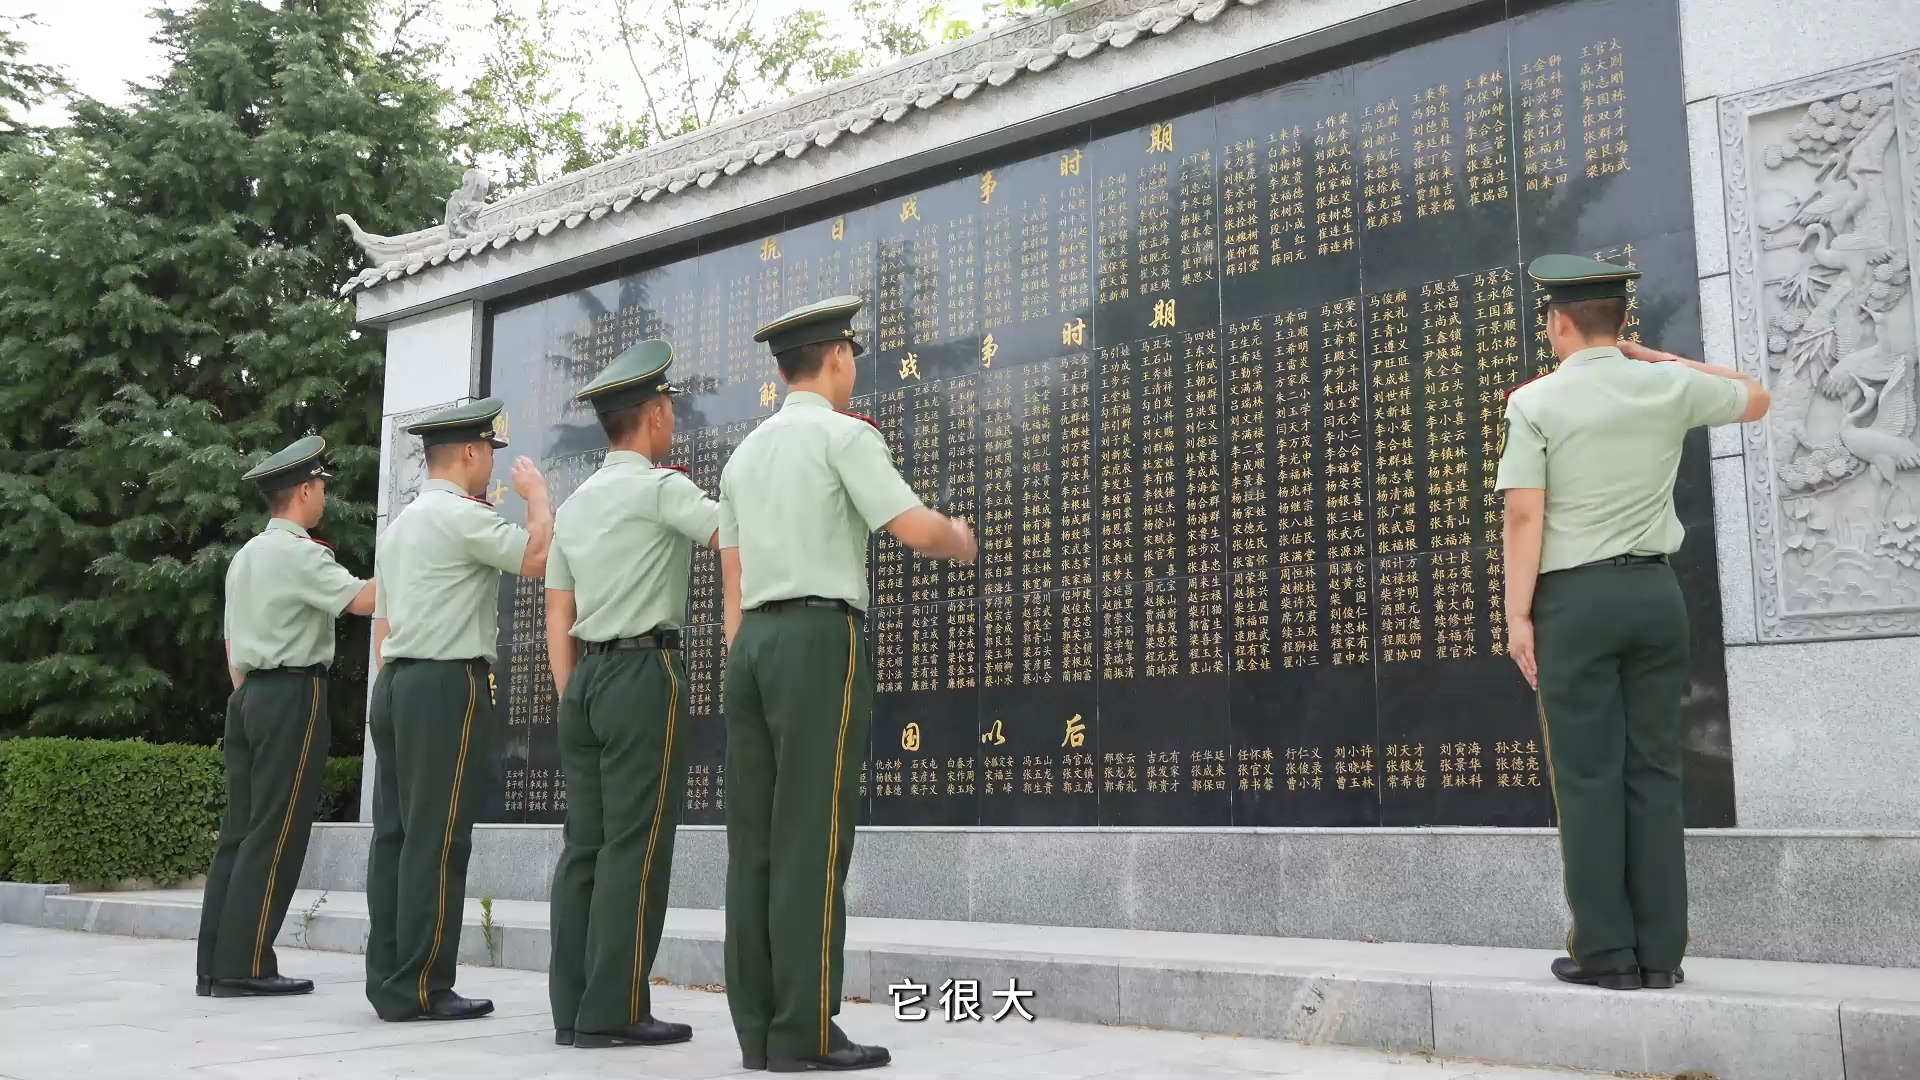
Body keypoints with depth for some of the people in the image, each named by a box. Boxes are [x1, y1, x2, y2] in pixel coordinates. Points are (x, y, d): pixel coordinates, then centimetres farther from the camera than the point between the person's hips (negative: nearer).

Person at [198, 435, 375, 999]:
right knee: (274, 836, -6)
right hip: (293, 697, -9)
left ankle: (215, 965, 10)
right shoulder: (300, 553, -11)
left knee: (240, 829, 9)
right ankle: (243, 967, -4)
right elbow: (362, 599, -21)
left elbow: (232, 641, 20)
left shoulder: (245, 556, 18)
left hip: (248, 695, 9)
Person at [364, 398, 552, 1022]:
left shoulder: (400, 523, 21)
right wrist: (537, 493, 0)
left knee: (395, 834, 8)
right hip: (449, 688, -10)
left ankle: (387, 981, 12)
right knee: (437, 842, -7)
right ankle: (419, 988, -5)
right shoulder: (462, 515, -9)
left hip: (395, 686, 10)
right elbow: (538, 557, -16)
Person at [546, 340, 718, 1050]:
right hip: (645, 675, -7)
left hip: (584, 679, 8)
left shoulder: (573, 506, 17)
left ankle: (572, 1009, 9)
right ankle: (612, 1012, -5)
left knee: (585, 843, 7)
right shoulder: (661, 488, -6)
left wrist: (572, 700, 17)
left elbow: (558, 619, 16)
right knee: (635, 847, -6)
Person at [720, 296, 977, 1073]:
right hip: (819, 643, -8)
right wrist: (960, 539, 11)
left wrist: (745, 679, 18)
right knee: (811, 841, -8)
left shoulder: (745, 455, 20)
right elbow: (917, 531, -12)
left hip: (752, 645, 8)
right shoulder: (845, 434, -3)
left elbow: (733, 588, 18)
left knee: (756, 842, 4)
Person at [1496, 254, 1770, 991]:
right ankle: (1660, 953, 9)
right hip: (1654, 590, 4)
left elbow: (1525, 517, -12)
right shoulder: (1670, 386, 4)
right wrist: (1656, 356, 22)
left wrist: (1518, 613, -8)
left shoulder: (1534, 402, -7)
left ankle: (1606, 951, 2)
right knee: (1654, 772, 7)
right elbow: (1756, 399, 24)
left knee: (1589, 777, 1)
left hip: (1576, 597, -4)